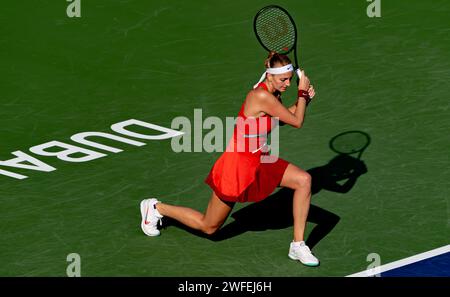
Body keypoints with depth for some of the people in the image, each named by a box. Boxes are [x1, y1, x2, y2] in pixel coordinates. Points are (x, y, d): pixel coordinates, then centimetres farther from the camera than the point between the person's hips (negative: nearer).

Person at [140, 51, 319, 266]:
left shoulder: (272, 94, -1)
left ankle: (298, 245, 0)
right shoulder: (262, 97, -29)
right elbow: (297, 122, -20)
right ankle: (156, 208, 30)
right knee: (208, 227, 9)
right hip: (238, 166, -8)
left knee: (303, 180, -9)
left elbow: (283, 117, 20)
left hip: (259, 161, 8)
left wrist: (303, 99, 4)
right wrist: (303, 93, -9)